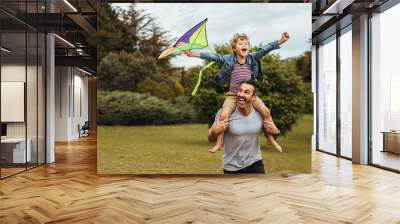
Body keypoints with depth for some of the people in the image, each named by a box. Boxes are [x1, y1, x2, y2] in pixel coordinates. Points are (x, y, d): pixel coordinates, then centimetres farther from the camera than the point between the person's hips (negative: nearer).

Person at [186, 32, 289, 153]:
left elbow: (264, 49, -7)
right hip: (233, 95, -2)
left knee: (266, 111, -10)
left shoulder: (252, 58, 1)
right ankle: (219, 142, -2)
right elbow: (213, 57, -7)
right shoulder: (229, 59, -3)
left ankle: (270, 138, 11)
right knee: (223, 115, -20)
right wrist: (195, 54, -13)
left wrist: (281, 40, -16)